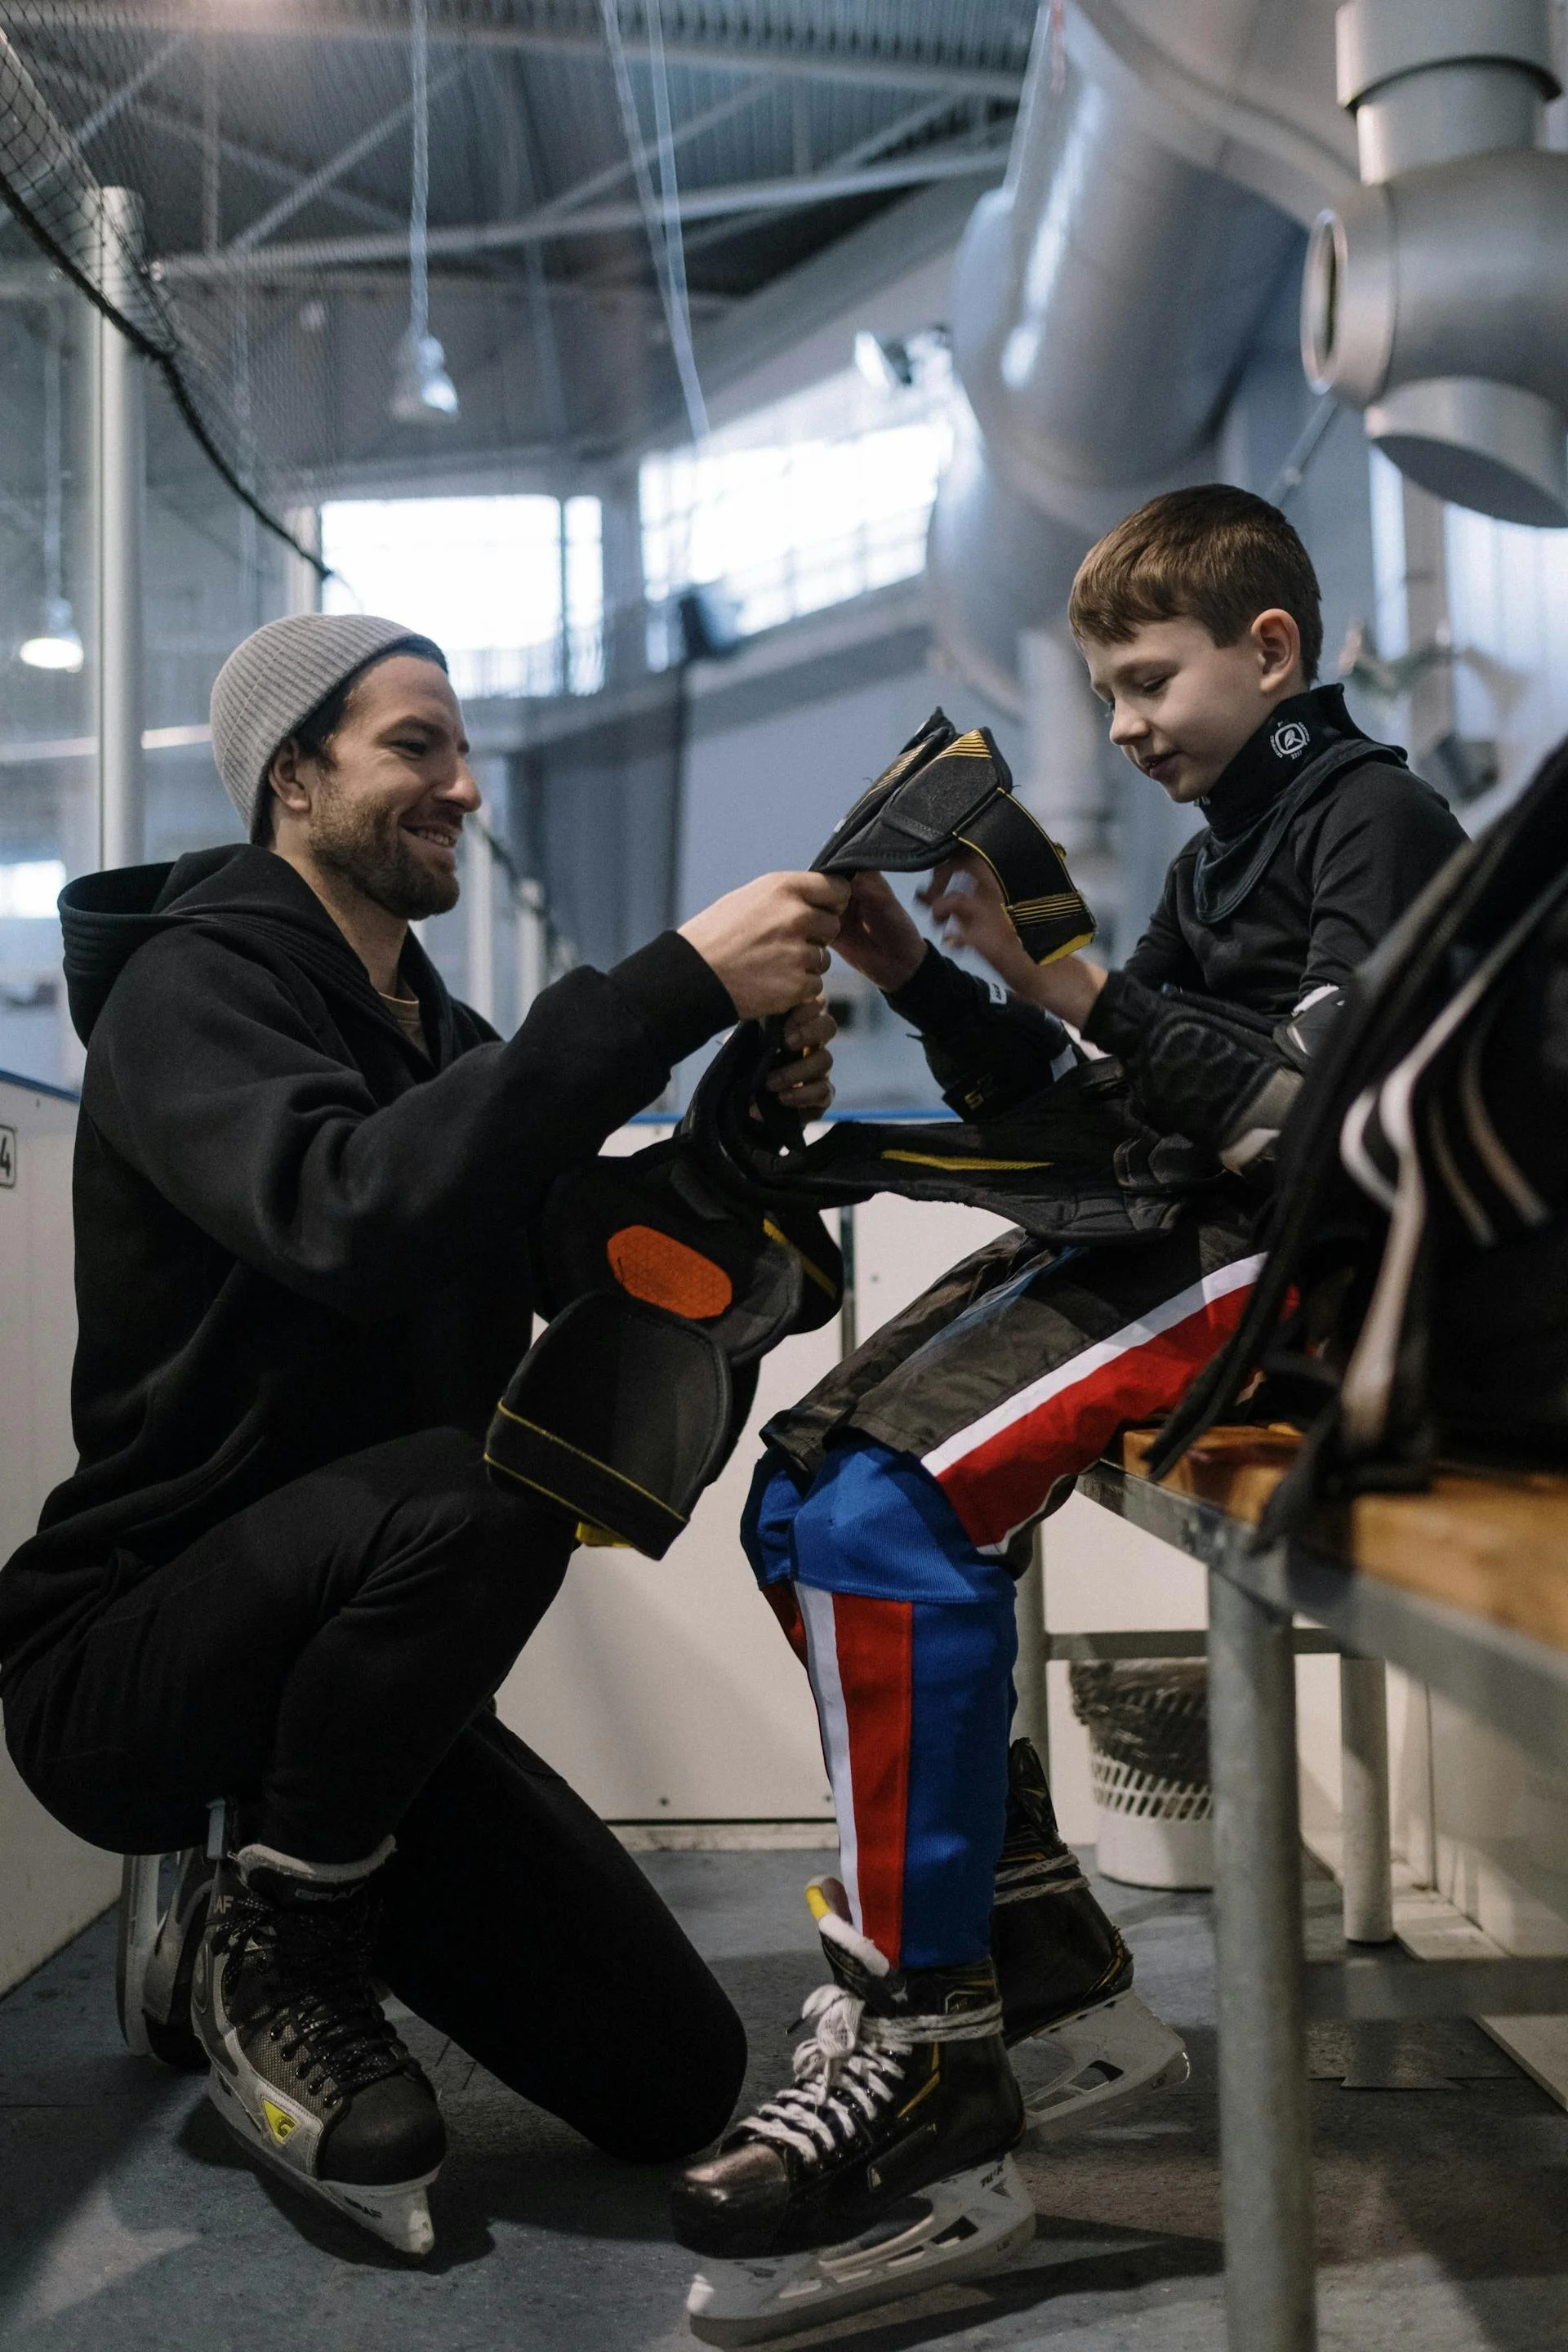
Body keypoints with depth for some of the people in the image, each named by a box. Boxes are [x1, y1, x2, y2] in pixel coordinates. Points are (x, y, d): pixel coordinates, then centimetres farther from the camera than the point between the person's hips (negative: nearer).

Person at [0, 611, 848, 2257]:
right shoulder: (194, 989, -13)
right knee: (474, 1489, -38)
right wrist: (678, 985, -36)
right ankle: (266, 1954, -11)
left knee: (680, 2087, 0)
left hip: (354, 1665, 7)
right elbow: (353, 1219, -36)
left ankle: (276, 1904, 19)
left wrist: (754, 1113, -15)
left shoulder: (433, 1031, 12)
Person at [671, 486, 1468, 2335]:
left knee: (891, 1511, -28)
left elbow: (1318, 1116, -18)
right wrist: (922, 980, 6)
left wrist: (1069, 983, -17)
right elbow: (1093, 1110, 17)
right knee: (800, 1493, -3)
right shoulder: (1216, 858, 22)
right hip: (1148, 1237, 9)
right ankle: (1031, 1933, 5)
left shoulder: (1376, 819, -4)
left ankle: (927, 2051, -18)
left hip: (1284, 1264, -9)